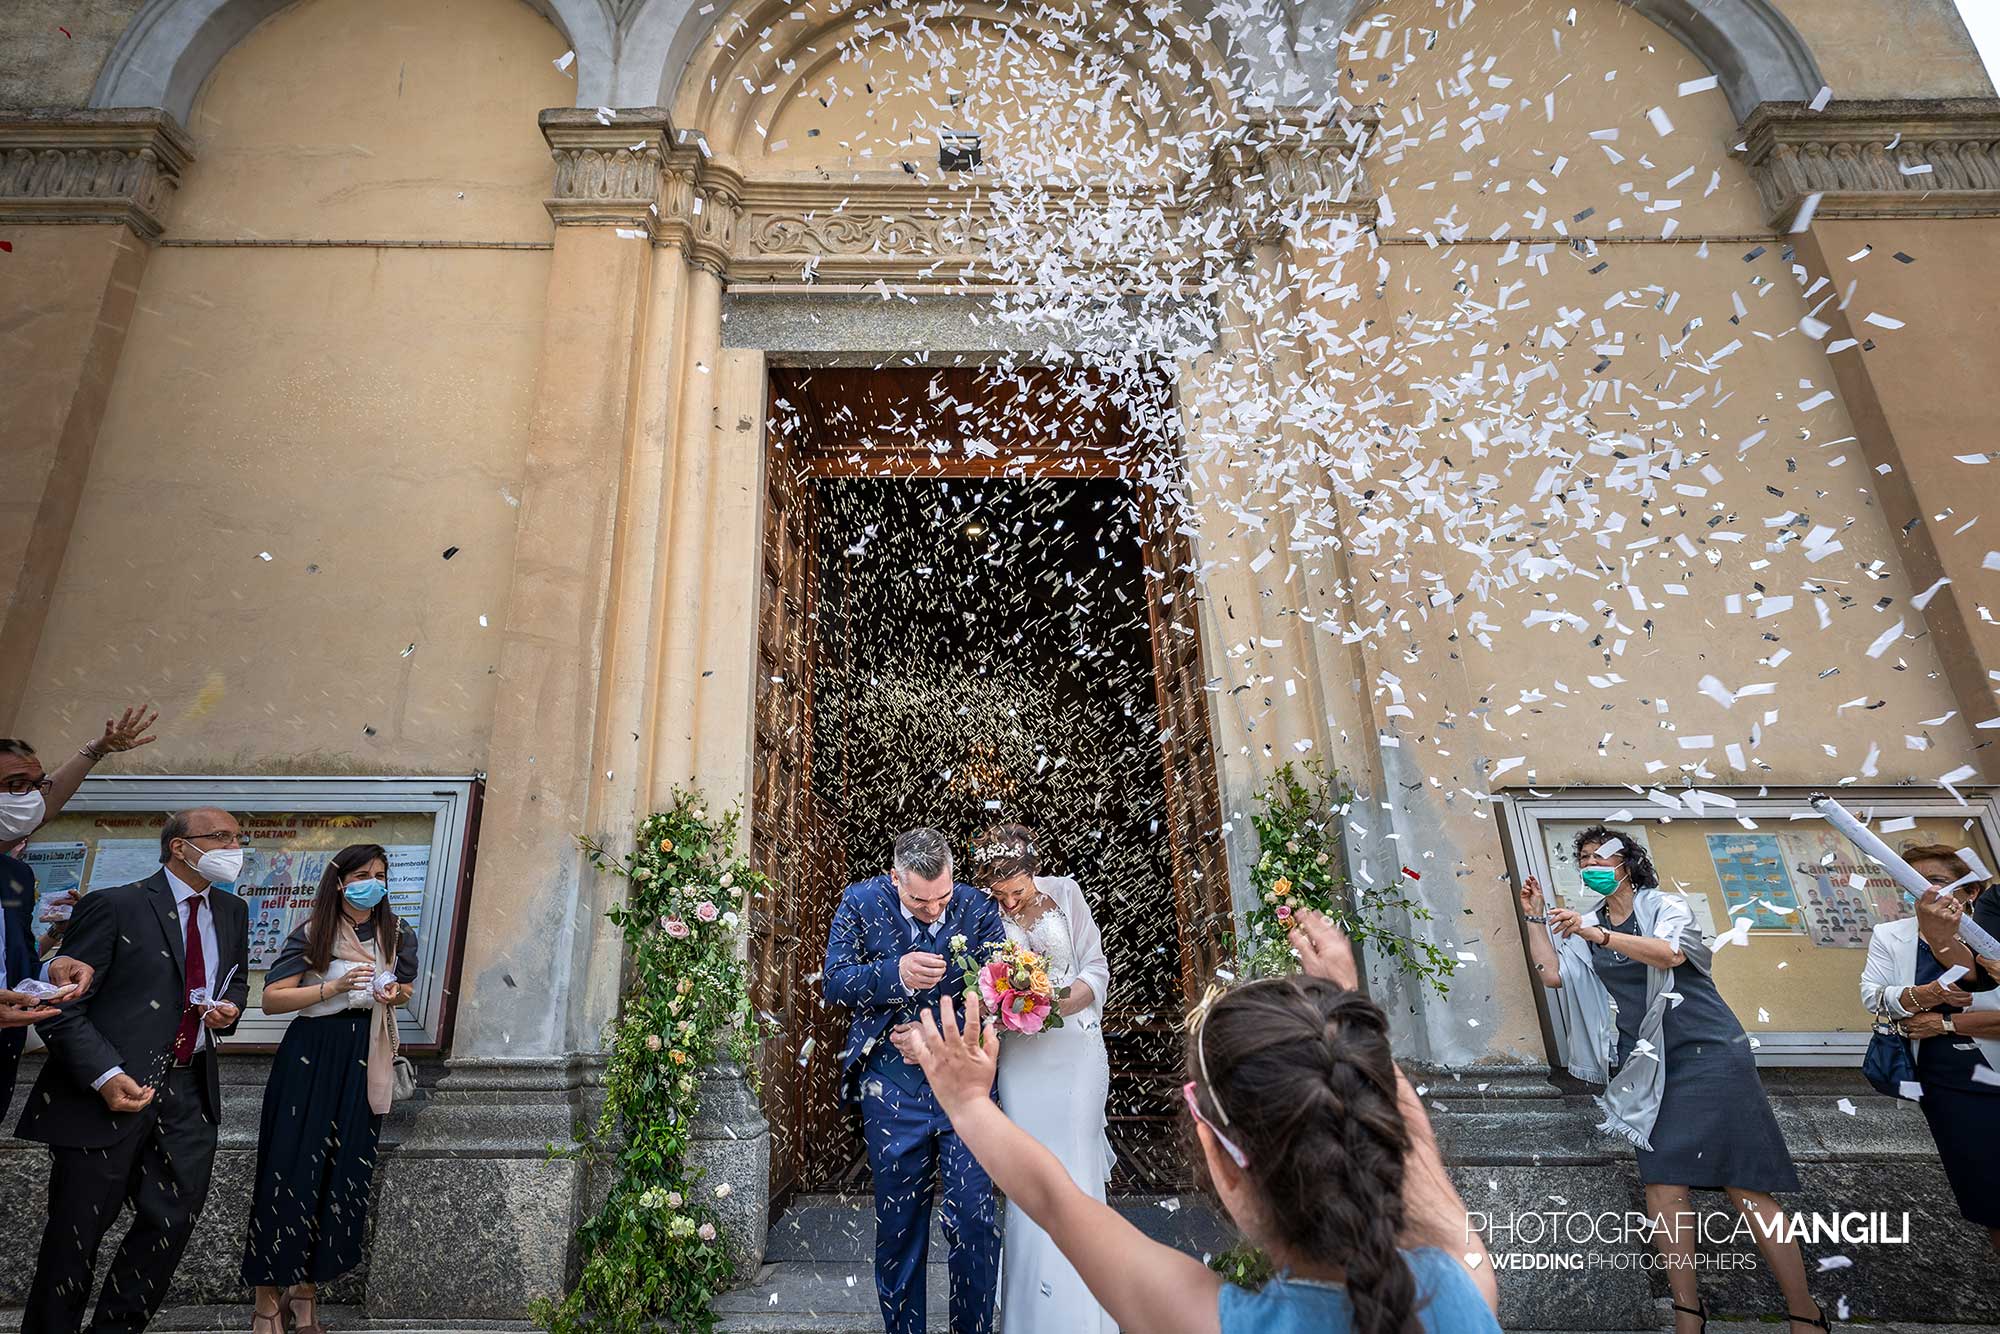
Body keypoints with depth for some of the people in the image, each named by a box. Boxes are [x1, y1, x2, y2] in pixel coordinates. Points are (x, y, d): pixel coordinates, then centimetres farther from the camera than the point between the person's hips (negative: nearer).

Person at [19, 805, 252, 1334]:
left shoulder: (232, 912, 8)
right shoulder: (113, 907, -11)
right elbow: (63, 1006, -12)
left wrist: (231, 1008, 0)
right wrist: (106, 1076, -22)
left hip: (188, 1091, 6)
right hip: (110, 1091, -5)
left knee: (173, 1220, 11)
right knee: (76, 1233, 9)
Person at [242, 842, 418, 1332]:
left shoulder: (399, 934, 3)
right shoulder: (311, 933, -6)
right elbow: (271, 999, -9)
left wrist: (394, 994, -7)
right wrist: (333, 987, -21)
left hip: (364, 1061, 3)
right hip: (311, 1055, -3)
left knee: (346, 1175, 5)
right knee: (291, 1168, 0)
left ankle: (307, 1287, 23)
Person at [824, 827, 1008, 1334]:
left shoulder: (978, 908, -7)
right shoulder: (861, 903, -8)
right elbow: (834, 985, -9)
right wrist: (896, 973, -26)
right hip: (893, 1091, 1)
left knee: (975, 1221, 4)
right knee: (899, 1225, 16)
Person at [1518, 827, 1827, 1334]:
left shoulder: (1663, 904, -2)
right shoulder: (1588, 925, 12)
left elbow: (1671, 953, -22)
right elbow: (1552, 974, 3)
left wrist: (1599, 935, -31)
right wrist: (1536, 918, 1)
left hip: (1709, 1051, -4)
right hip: (1649, 1064, 4)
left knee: (1743, 1185, -6)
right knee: (1662, 1182, -5)